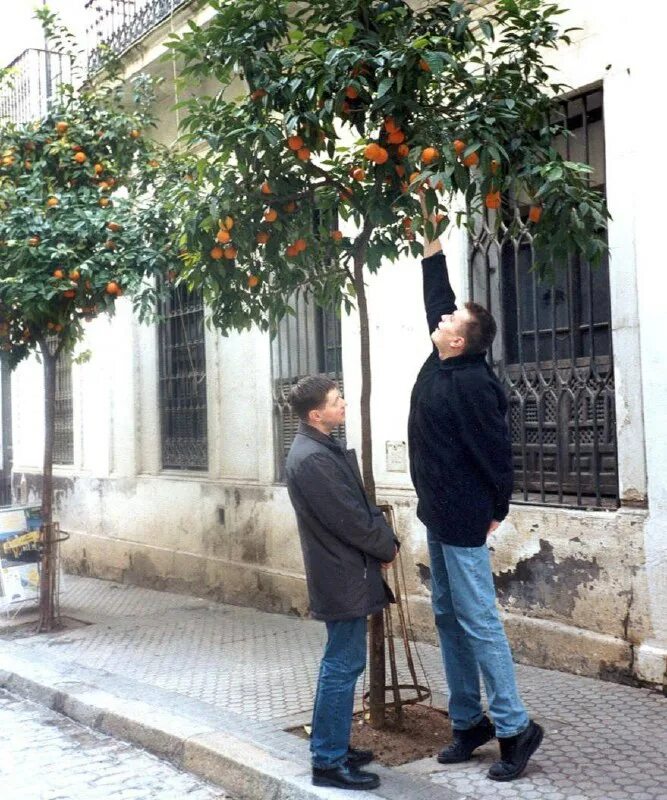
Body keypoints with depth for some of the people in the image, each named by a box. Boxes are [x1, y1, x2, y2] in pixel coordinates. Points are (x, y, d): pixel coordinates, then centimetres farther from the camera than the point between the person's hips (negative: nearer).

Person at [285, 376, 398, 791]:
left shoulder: (324, 448, 11)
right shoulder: (313, 458, -22)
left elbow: (360, 503, 14)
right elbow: (349, 518, -21)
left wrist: (386, 538, 2)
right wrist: (387, 547, -6)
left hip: (345, 572, 10)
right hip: (343, 576, -10)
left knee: (341, 663, 18)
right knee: (343, 666, -3)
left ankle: (333, 746, 30)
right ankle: (329, 762, 7)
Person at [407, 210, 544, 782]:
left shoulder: (472, 383, -20)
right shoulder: (441, 364, 5)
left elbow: (495, 449, -17)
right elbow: (438, 297, 19)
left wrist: (498, 509, -9)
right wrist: (432, 249, 17)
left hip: (462, 520, -10)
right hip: (439, 515, 10)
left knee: (477, 622, -5)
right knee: (448, 619, 13)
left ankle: (515, 728, 5)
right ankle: (469, 721, 23)